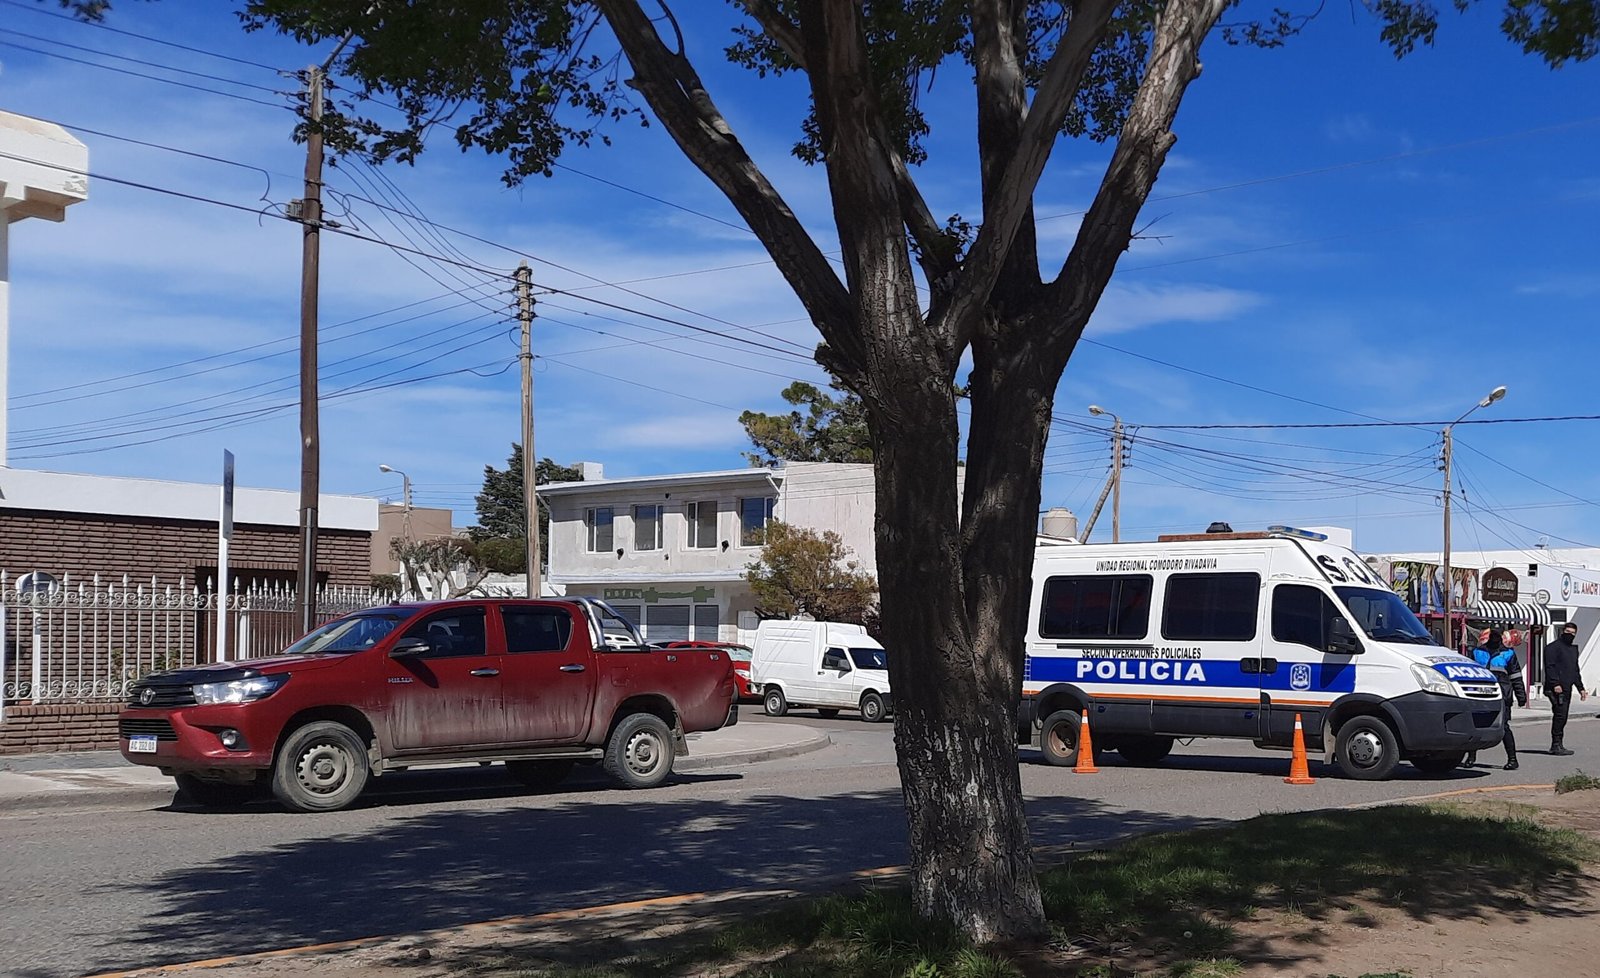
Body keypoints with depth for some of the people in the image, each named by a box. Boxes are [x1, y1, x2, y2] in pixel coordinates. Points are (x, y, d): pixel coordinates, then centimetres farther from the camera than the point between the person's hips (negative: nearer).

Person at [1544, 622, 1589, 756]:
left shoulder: (1573, 649, 23)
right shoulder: (1553, 647, -5)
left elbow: (1575, 671, 29)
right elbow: (1549, 667, -14)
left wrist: (1580, 688, 23)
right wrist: (1555, 684, -23)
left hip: (1567, 689, 9)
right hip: (1557, 689, -9)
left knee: (1562, 717, 9)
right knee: (1560, 715, -12)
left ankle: (1557, 745, 14)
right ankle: (1556, 745, -11)